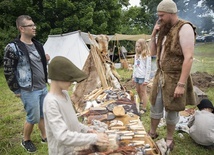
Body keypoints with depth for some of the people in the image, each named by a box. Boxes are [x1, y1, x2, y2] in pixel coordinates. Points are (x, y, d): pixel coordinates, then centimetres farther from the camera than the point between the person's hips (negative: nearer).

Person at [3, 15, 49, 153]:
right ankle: (26, 141, 31)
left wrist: (46, 60, -1)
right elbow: (8, 71, -11)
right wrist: (16, 90, -7)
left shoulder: (37, 44, 8)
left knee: (44, 115, 16)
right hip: (29, 91, -6)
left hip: (43, 87, 7)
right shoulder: (13, 47, -14)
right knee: (33, 118, 5)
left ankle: (45, 137, 36)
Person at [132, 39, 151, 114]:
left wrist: (146, 79, -14)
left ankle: (144, 108, 8)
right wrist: (133, 76, 15)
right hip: (136, 76, 7)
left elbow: (148, 68, -13)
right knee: (138, 91, 18)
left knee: (143, 91, -1)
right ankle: (141, 102, 41)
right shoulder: (136, 55, 12)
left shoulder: (147, 56, -11)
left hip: (143, 77, -7)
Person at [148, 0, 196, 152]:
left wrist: (181, 84, -24)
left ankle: (169, 140, 28)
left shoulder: (184, 28, -15)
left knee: (171, 110, 7)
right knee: (155, 106, 15)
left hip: (174, 78, -7)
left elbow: (189, 58, -21)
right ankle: (152, 133, 35)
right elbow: (153, 52, 16)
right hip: (160, 76, 7)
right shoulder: (164, 31, 9)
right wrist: (153, 34, 1)